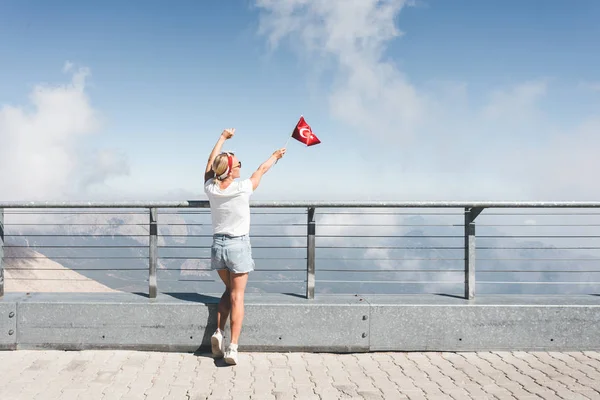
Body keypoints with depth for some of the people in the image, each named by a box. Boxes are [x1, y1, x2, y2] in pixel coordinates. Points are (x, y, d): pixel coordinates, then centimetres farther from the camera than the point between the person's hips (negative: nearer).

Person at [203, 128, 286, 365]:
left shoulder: (210, 188, -6)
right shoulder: (242, 189, -16)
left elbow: (210, 162, 13)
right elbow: (262, 170, 3)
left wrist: (223, 138, 26)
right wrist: (275, 156, 22)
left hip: (218, 245, 5)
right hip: (238, 245, -5)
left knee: (229, 290, 22)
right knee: (237, 296, -1)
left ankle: (218, 332, 9)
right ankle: (233, 347, -6)